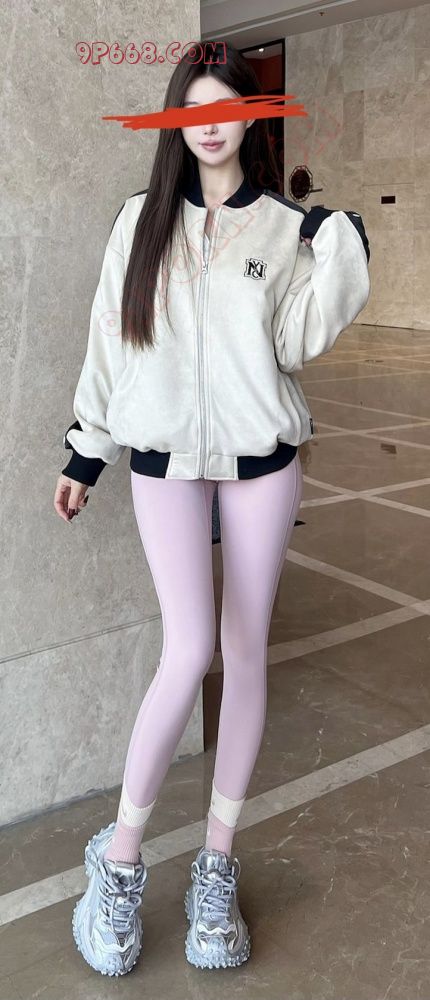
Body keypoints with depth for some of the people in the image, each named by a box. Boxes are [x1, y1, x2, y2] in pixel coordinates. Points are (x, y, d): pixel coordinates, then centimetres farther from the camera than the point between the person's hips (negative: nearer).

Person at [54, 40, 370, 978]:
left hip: (262, 458, 1)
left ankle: (217, 865, 19)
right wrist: (83, 453, 9)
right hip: (165, 456, -1)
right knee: (190, 649, -13)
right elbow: (109, 340, 8)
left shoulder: (284, 226, 5)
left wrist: (339, 236, -11)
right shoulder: (142, 220, 7)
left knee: (246, 650, 4)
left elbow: (301, 341, -5)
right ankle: (121, 854, 7)